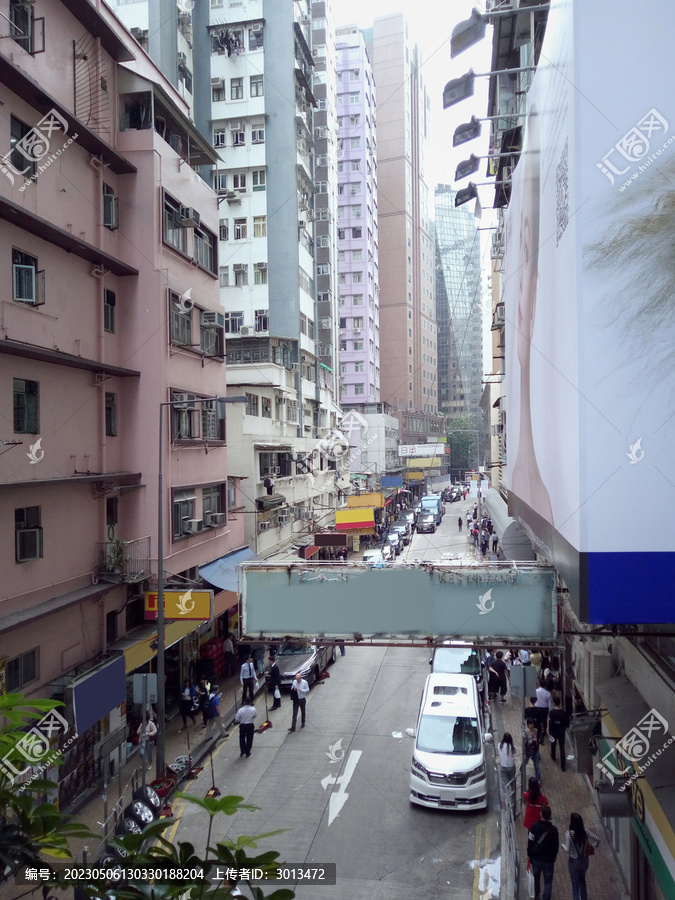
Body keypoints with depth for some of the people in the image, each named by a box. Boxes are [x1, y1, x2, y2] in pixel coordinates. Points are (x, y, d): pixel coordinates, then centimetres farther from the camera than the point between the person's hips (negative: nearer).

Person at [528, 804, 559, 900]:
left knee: (536, 878, 23)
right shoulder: (553, 829, -17)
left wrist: (529, 854, 5)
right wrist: (554, 855, 15)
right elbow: (556, 845, -4)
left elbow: (530, 842, -11)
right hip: (549, 859, -2)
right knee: (548, 881, 11)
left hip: (536, 858, 2)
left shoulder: (535, 827, -18)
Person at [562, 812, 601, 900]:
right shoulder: (585, 831, -13)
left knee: (575, 883, 13)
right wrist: (593, 847, 10)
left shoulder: (569, 833, -25)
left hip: (574, 861, -5)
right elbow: (598, 839, -7)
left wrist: (562, 844, -3)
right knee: (582, 880, 30)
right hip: (585, 860, 5)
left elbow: (567, 850, -23)